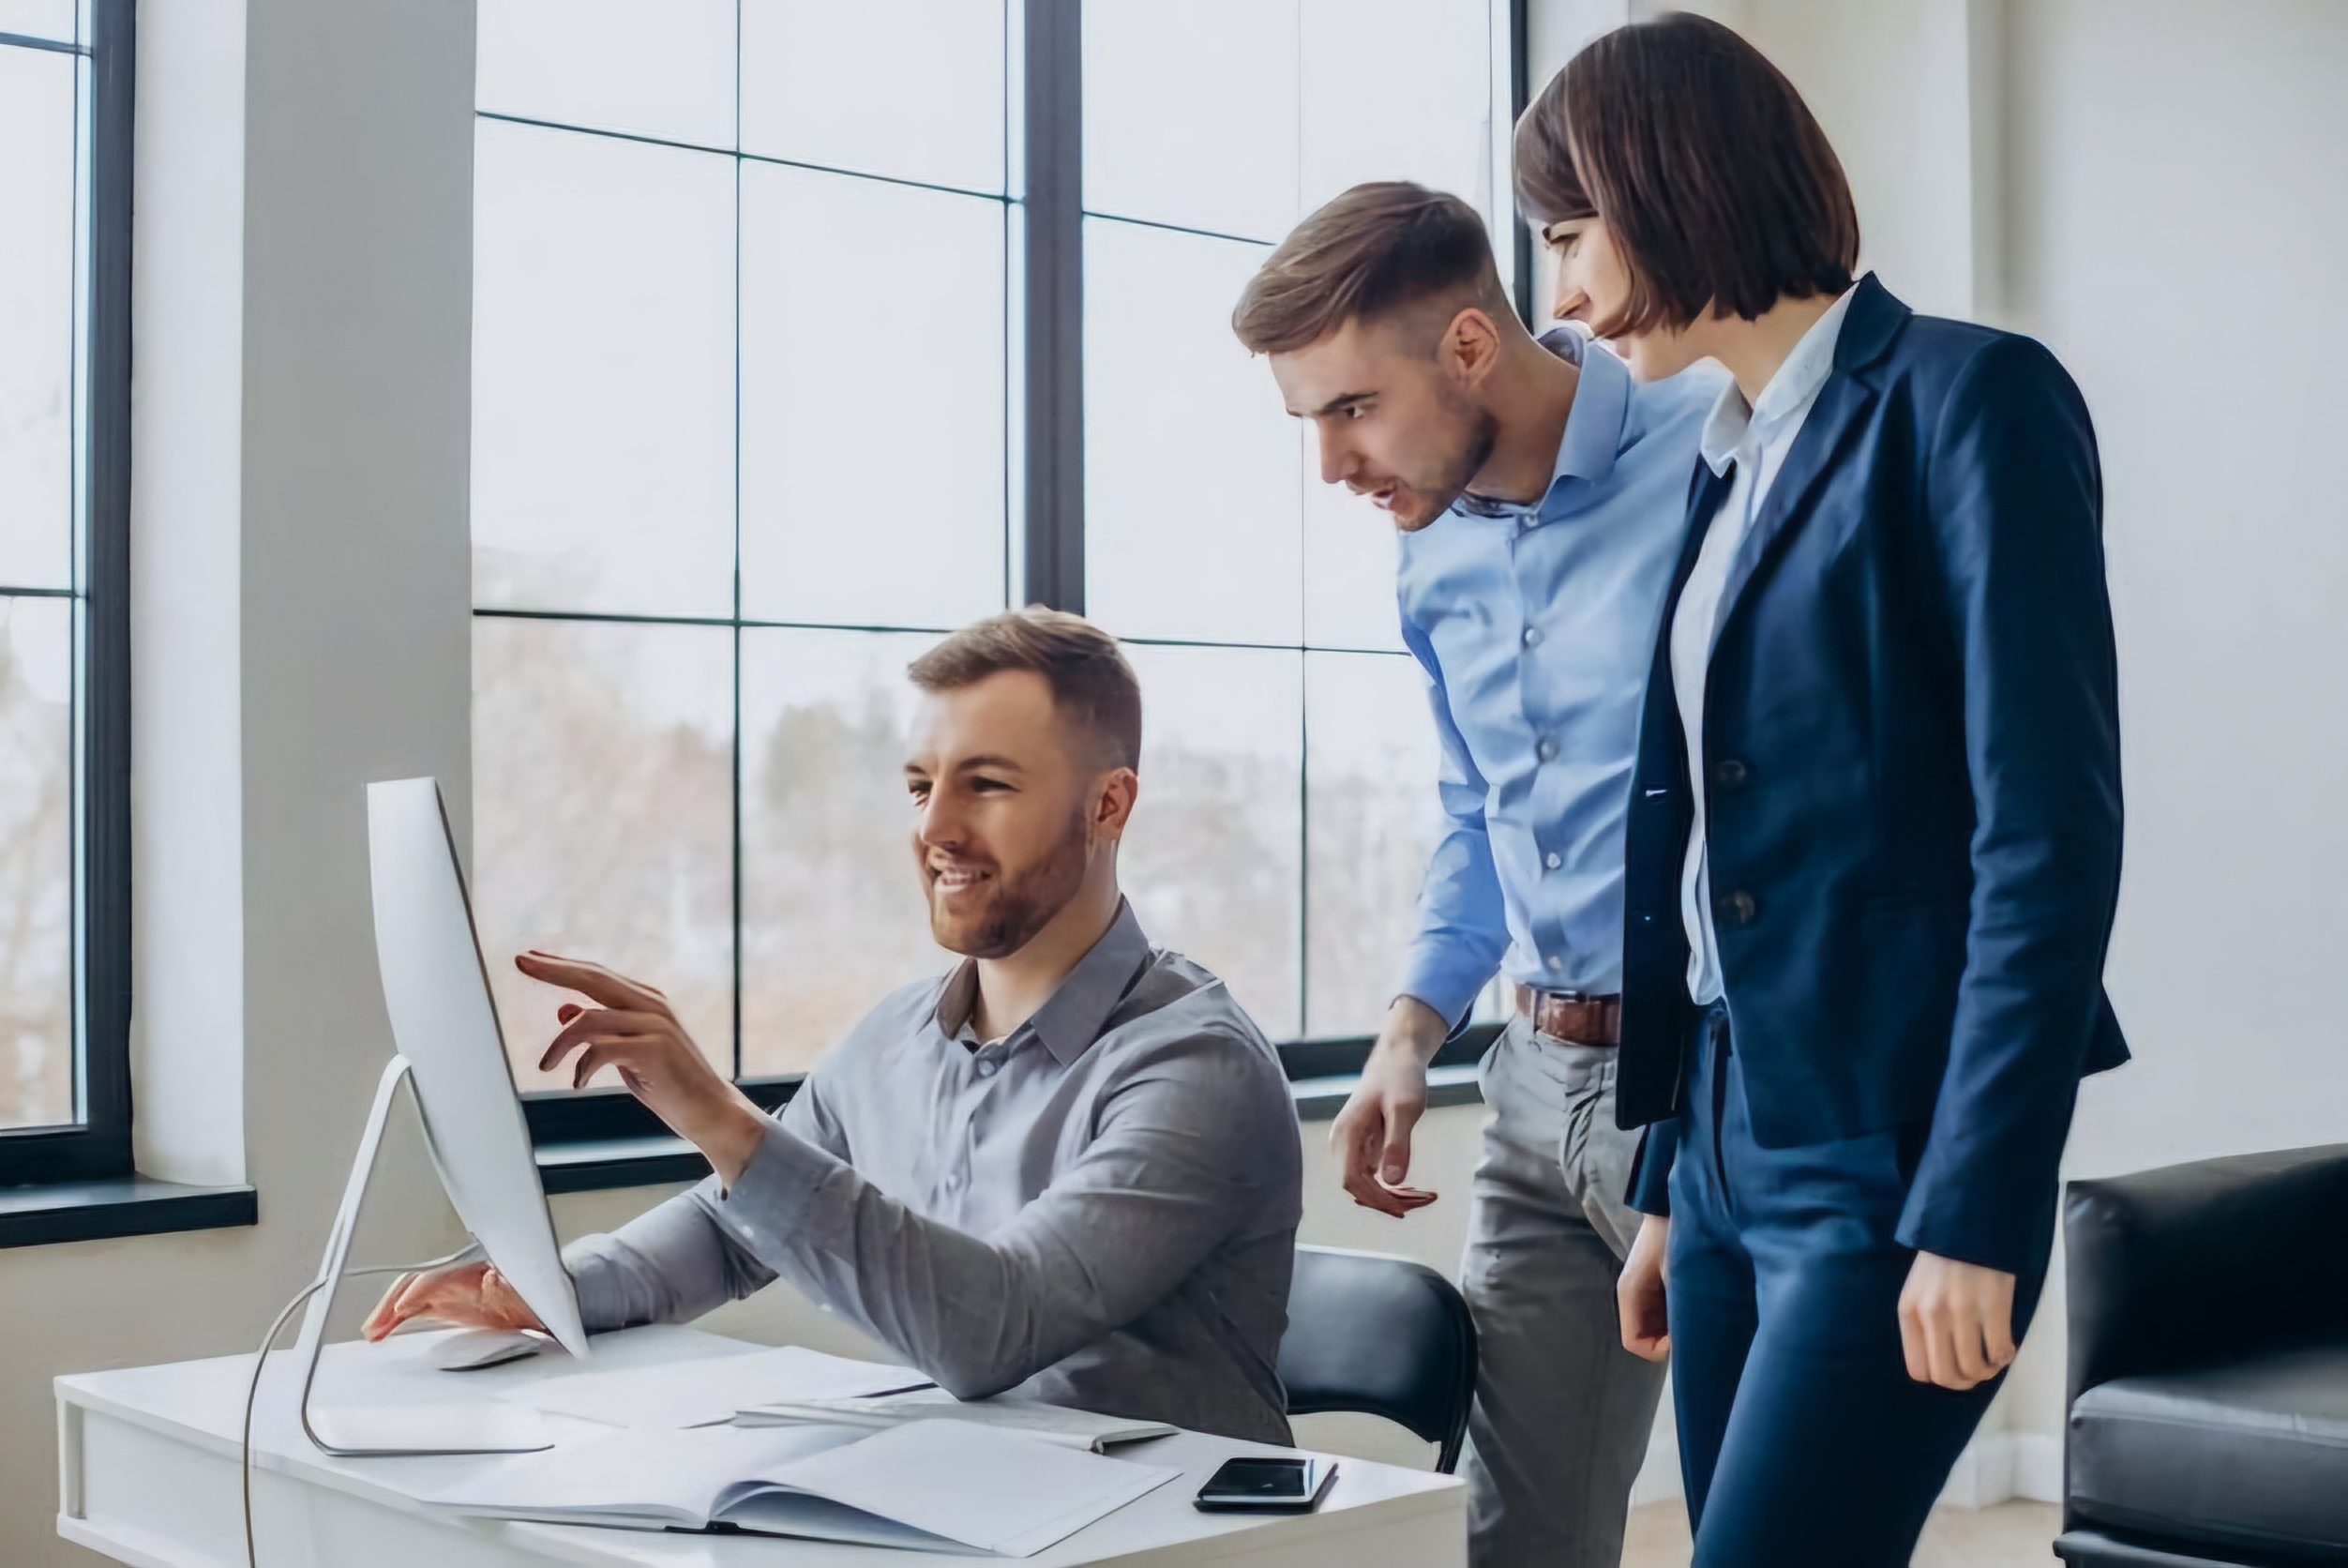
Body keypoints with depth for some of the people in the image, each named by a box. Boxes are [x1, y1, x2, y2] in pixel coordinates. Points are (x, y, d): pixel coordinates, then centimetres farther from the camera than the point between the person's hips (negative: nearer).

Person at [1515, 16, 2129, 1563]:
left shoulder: (1965, 398, -9)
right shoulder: (1727, 465, 14)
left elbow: (2051, 839, -14)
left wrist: (1974, 1216, -18)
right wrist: (1670, 1184, 16)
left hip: (1887, 1162, -7)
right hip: (1732, 1145, 7)